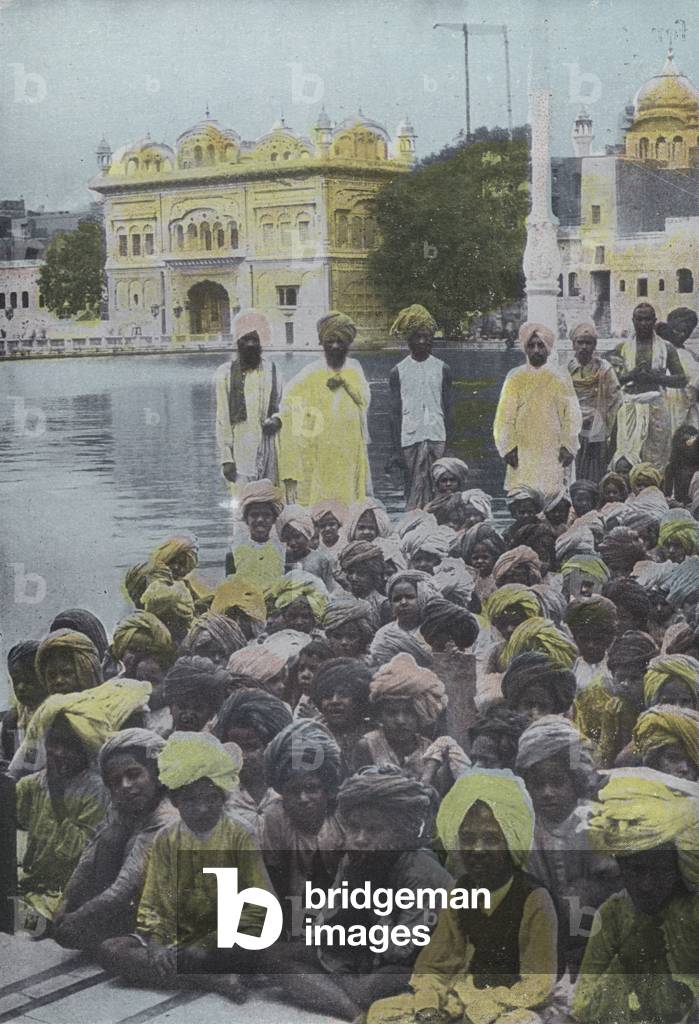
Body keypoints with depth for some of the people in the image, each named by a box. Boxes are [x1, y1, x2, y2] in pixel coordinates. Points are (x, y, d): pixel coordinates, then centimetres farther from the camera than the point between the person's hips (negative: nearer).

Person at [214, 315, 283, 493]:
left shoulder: (272, 371, 10)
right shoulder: (225, 374, 1)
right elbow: (222, 420, 1)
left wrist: (277, 420, -3)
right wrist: (226, 458, -5)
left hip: (269, 450, 3)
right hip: (240, 451, -3)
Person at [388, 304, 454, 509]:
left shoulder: (442, 369, 9)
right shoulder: (398, 372, 5)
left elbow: (447, 408, 10)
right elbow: (395, 412, 5)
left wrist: (447, 441, 5)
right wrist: (397, 447, 0)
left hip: (436, 436, 1)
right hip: (410, 437, -1)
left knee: (436, 488, -2)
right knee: (415, 487, -5)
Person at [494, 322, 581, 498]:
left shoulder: (560, 379, 8)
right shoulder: (515, 378, 7)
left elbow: (571, 416, 5)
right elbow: (504, 418, 5)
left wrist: (567, 446, -5)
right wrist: (509, 447, -5)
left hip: (554, 453, 0)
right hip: (523, 453, 0)